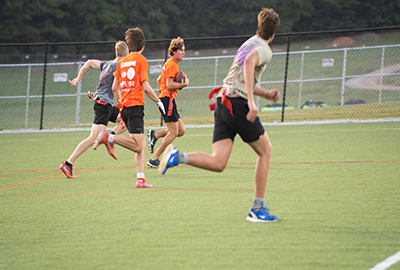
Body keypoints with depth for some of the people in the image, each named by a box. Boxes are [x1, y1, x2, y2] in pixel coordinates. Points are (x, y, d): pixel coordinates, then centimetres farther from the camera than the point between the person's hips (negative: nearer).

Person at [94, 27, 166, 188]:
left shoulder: (122, 62, 17)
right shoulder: (141, 60, -3)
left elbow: (114, 88, 17)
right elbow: (146, 87, -10)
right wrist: (158, 102, 2)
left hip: (124, 106, 8)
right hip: (136, 104, -8)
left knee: (141, 145, 8)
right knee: (138, 146, -14)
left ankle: (140, 179, -1)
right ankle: (108, 137, -24)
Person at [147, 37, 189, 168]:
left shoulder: (172, 64, 20)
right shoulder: (172, 65, -12)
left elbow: (159, 80, 29)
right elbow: (169, 85, -21)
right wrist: (184, 84, -11)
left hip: (165, 97, 10)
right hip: (168, 98, -10)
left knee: (181, 130, 6)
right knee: (173, 132, -9)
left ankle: (154, 134, 4)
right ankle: (154, 159, -7)